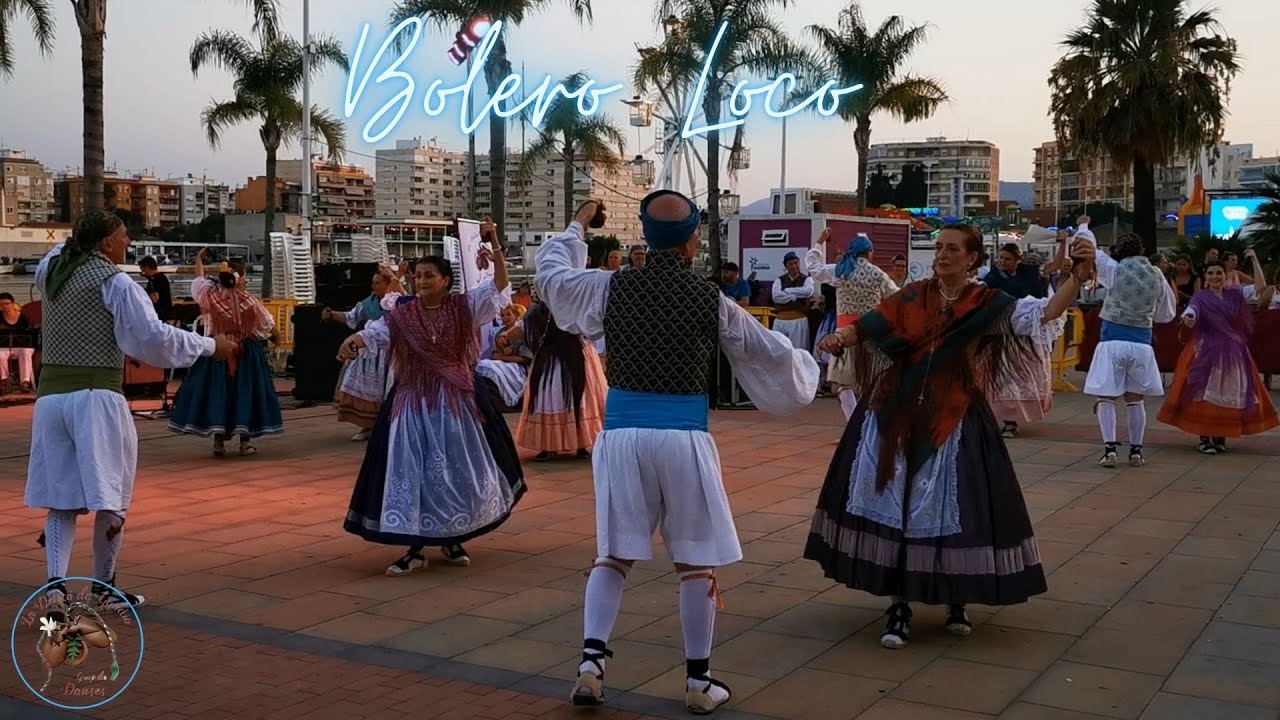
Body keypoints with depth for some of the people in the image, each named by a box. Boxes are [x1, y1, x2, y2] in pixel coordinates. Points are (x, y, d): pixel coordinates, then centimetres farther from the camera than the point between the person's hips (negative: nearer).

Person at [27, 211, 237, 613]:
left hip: (51, 395, 6)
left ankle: (56, 583, -2)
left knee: (60, 497, 10)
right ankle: (104, 590, 12)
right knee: (110, 498, 5)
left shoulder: (50, 272, 10)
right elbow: (154, 336, -14)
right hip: (97, 396, -6)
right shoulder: (115, 283, -8)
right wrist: (210, 346, -6)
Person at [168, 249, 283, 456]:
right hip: (247, 353, -2)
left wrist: (199, 259, 34)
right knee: (244, 393, 4)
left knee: (217, 391, 7)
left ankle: (218, 441, 6)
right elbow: (267, 325, 1)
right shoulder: (250, 301, -12)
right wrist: (275, 338, 23)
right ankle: (245, 442, 5)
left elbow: (199, 280, 17)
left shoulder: (211, 296, -5)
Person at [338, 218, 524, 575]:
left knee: (459, 469, 8)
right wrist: (354, 340, -38)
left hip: (457, 400, 0)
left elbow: (500, 287, -12)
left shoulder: (464, 308, -2)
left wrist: (495, 247, -25)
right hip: (414, 402, 0)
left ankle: (453, 540, 26)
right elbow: (376, 331, -15)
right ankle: (415, 548, 8)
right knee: (411, 472, -1)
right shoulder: (402, 314, 0)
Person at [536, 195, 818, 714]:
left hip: (622, 432, 2)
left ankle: (591, 663, 3)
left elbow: (549, 273, 19)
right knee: (696, 561, 9)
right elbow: (772, 353, 10)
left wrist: (577, 226, 35)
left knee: (614, 553, 13)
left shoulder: (612, 288, 1)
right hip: (683, 436, -2)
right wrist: (805, 364, 33)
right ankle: (698, 681, 15)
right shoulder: (711, 301, -3)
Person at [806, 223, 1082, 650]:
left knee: (954, 509, 3)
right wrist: (839, 338, -24)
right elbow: (868, 326, -3)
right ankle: (899, 604, 11)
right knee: (895, 504, 1)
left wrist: (1078, 277, -21)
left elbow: (1044, 315, -9)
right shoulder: (911, 297, 4)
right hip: (896, 416, 2)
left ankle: (957, 602, 23)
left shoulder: (988, 305, 0)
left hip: (954, 422, -1)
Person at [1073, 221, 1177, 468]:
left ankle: (1110, 448, -7)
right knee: (1135, 398, 13)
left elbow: (1087, 248, 7)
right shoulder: (1157, 276, 5)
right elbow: (1166, 314, 14)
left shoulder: (1115, 270, -5)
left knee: (1106, 397, 3)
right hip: (1141, 342, 3)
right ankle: (1136, 451, 14)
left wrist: (1083, 226, 26)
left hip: (1113, 341, -3)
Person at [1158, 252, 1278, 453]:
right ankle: (1204, 439, 2)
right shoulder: (1201, 297, -4)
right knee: (1206, 396, -5)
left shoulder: (1234, 294, 8)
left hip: (1233, 352, 4)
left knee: (1229, 395, 6)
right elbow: (1192, 308, -25)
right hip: (1207, 352, -4)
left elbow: (1261, 287, 1)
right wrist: (1188, 316, -49)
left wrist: (1254, 259, -2)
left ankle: (1220, 437, 17)